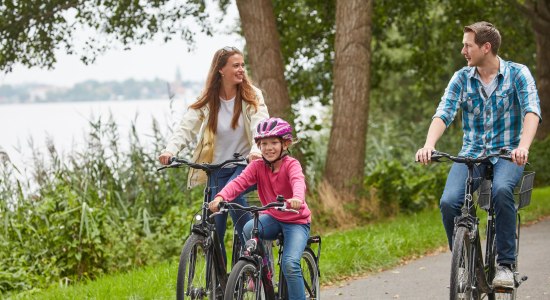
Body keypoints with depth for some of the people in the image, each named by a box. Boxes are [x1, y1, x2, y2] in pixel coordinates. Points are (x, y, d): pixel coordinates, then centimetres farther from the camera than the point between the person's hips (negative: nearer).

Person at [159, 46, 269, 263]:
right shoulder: (206, 102, -2)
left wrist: (256, 150, -41)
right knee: (214, 231, -1)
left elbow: (261, 126, -20)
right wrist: (170, 150, -34)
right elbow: (186, 127, -13)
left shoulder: (252, 96, -5)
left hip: (246, 165, -2)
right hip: (218, 169, 2)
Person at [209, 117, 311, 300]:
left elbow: (298, 181, -38)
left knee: (290, 264, -23)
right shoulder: (257, 166, -7)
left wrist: (297, 198, -62)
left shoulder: (291, 164, -16)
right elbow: (239, 182, -23)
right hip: (273, 218, 4)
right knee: (249, 229, -28)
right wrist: (221, 197, -43)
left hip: (296, 221, -4)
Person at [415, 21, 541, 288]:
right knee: (449, 202, -25)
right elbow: (443, 114, -7)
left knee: (501, 190, -37)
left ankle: (506, 264, -25)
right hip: (471, 154, 3)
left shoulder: (518, 74, -4)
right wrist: (429, 144, -28)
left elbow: (532, 111, -19)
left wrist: (523, 146, -38)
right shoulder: (461, 78, 4)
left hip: (506, 155, -3)